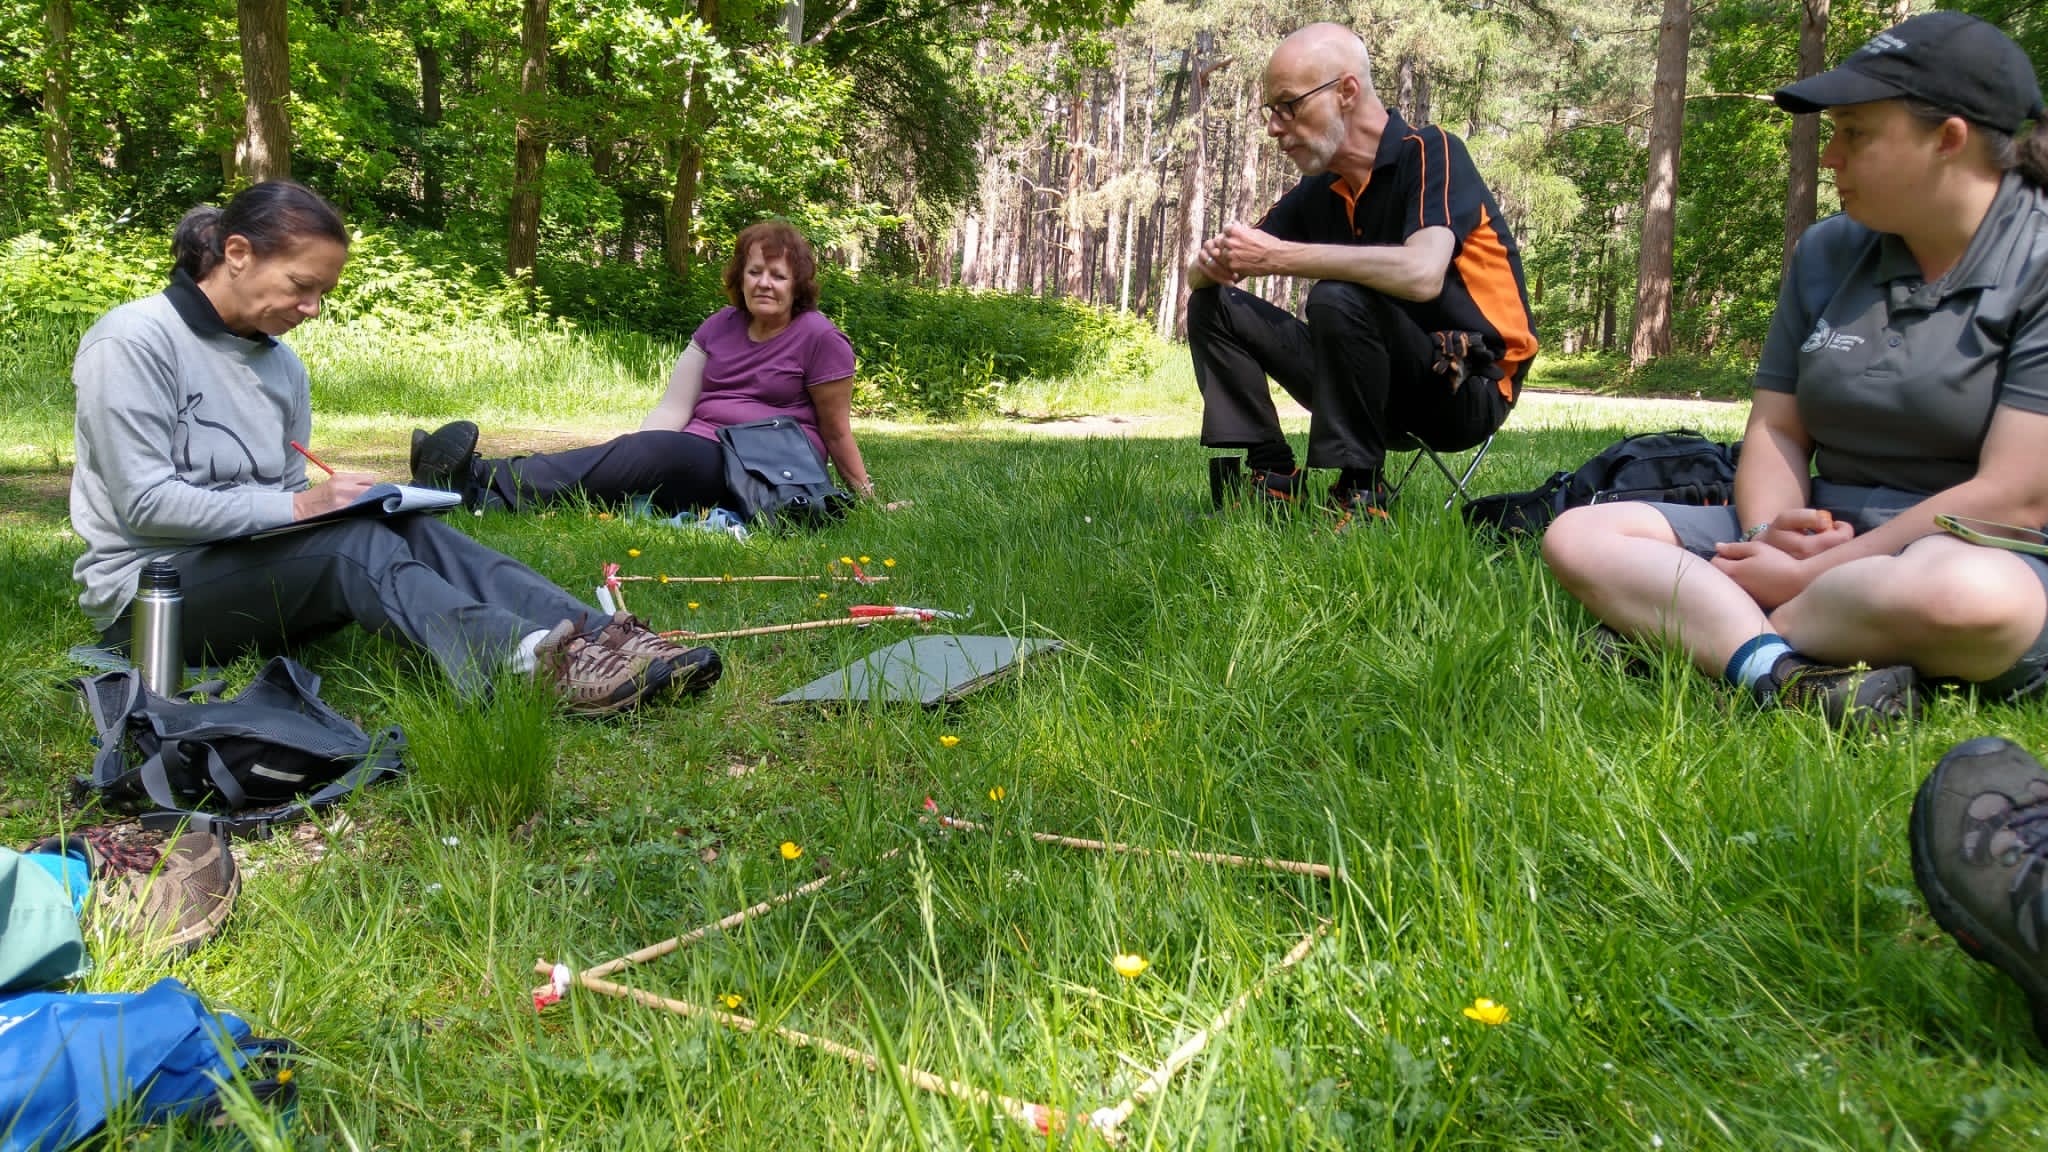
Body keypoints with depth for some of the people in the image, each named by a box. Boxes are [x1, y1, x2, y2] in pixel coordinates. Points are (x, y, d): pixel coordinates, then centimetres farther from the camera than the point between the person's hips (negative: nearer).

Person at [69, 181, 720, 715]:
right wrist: (299, 507, -20)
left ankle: (602, 643, -40)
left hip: (256, 562, 6)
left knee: (404, 529, -22)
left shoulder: (282, 366, 13)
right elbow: (144, 502, -17)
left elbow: (285, 495, 11)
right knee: (350, 544, -32)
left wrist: (329, 501, -11)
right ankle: (533, 665, -57)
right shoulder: (134, 341, -10)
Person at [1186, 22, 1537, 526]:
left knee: (1337, 299, -34)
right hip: (1385, 387, 7)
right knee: (1213, 307, 1)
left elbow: (1421, 274, -34)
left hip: (1468, 387, -7)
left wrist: (1279, 257, -29)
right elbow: (1203, 277, 7)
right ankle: (1275, 482, -8)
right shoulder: (1318, 191, 6)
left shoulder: (1429, 153, -14)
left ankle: (1360, 494, -21)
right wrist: (1212, 264, -18)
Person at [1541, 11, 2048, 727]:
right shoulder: (1827, 253, 9)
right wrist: (1768, 530, -14)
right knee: (1578, 536, -10)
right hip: (1818, 538, 6)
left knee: (1966, 596, -42)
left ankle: (1689, 629, -20)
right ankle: (1775, 669, -33)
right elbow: (1776, 427, 8)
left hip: (1978, 558, -5)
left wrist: (1809, 575, -18)